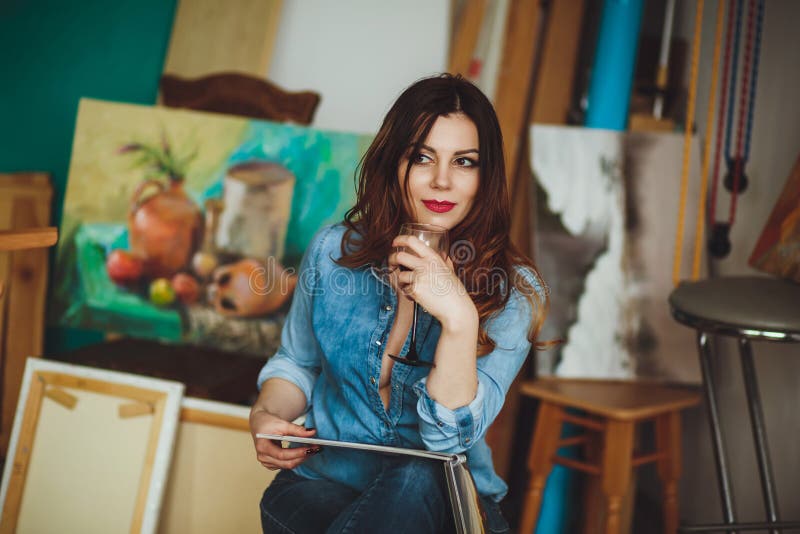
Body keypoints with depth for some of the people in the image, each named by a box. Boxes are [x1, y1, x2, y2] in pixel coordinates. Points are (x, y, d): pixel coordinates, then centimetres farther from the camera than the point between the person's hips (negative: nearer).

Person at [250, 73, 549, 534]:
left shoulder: (513, 294, -8)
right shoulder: (335, 251, 0)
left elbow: (449, 436, -18)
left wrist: (460, 319, -32)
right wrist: (266, 416, -5)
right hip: (323, 483, 1)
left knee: (416, 480, -37)